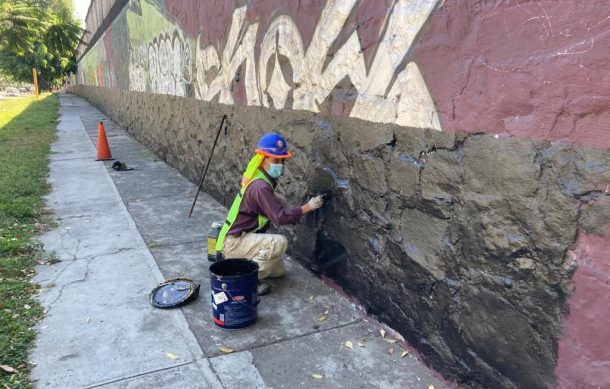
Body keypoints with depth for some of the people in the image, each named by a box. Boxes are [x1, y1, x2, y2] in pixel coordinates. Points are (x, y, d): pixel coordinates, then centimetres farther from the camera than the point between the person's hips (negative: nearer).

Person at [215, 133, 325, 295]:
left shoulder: (264, 179, 6)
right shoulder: (260, 186, -25)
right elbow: (280, 217, -29)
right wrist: (308, 207, -23)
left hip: (241, 237, 10)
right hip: (232, 242, -10)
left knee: (278, 270, 15)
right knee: (279, 242, -31)